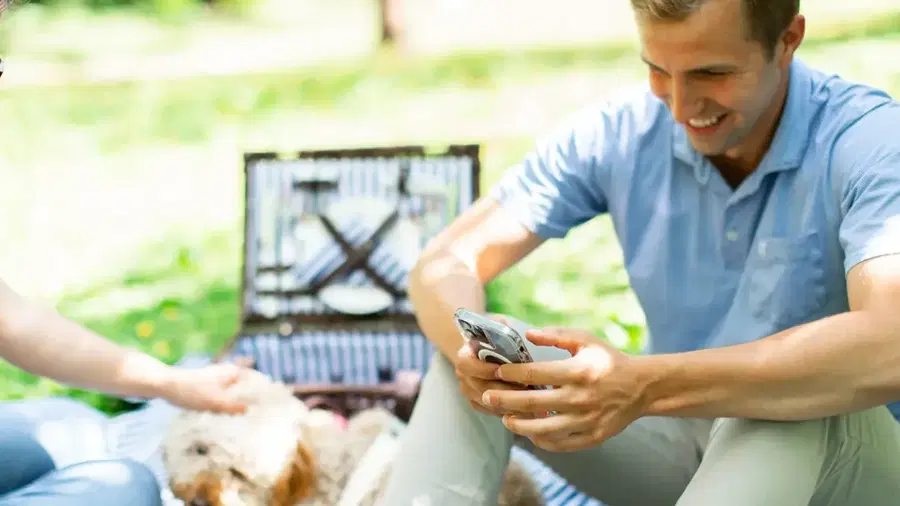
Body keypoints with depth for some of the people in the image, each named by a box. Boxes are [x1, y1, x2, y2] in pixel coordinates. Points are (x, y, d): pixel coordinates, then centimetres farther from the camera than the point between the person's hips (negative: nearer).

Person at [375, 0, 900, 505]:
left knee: (797, 404, -38)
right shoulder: (618, 133, -8)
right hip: (680, 443, 4)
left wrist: (649, 385, -49)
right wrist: (473, 346, -34)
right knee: (478, 366, -16)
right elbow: (448, 262, -9)